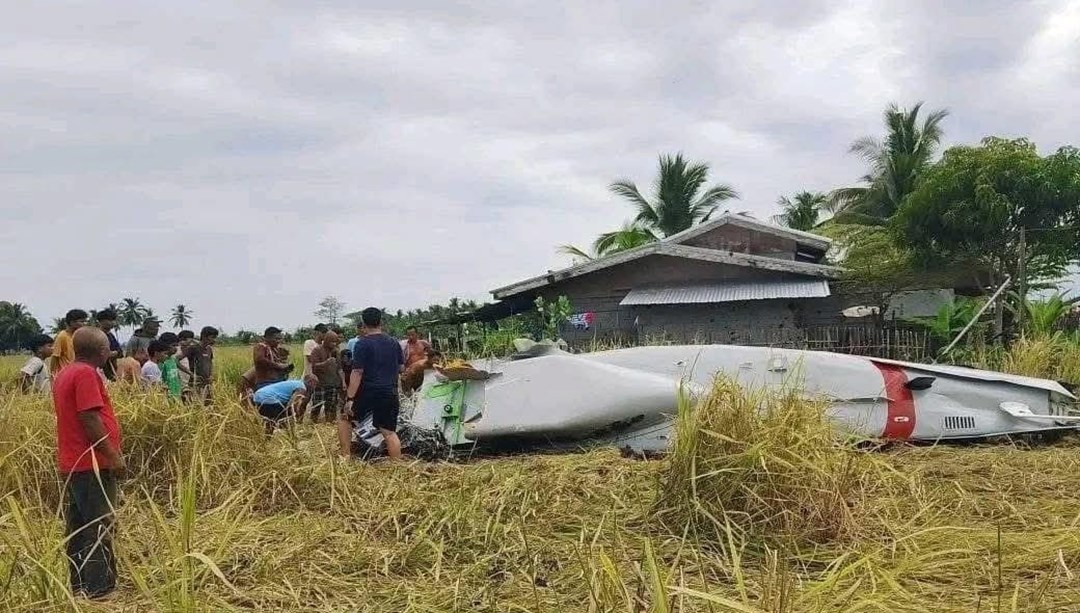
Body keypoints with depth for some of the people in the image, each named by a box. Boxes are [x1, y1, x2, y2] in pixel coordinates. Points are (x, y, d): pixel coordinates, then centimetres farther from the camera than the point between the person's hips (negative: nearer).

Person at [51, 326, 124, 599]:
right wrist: (113, 455, -18)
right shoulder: (86, 374, -14)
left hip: (72, 464, 10)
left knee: (78, 530, 14)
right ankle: (99, 592, -4)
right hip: (92, 465, -10)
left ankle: (79, 588, 20)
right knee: (99, 530, -6)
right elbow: (89, 419, -21)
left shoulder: (64, 374, 16)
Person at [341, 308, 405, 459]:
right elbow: (401, 368, 16)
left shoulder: (362, 343, -8)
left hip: (368, 392, -4)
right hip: (390, 393, 4)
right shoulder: (394, 343, 8)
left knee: (345, 419, 17)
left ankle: (346, 457, 12)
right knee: (389, 431, 7)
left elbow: (357, 372, -14)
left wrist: (350, 398, -15)